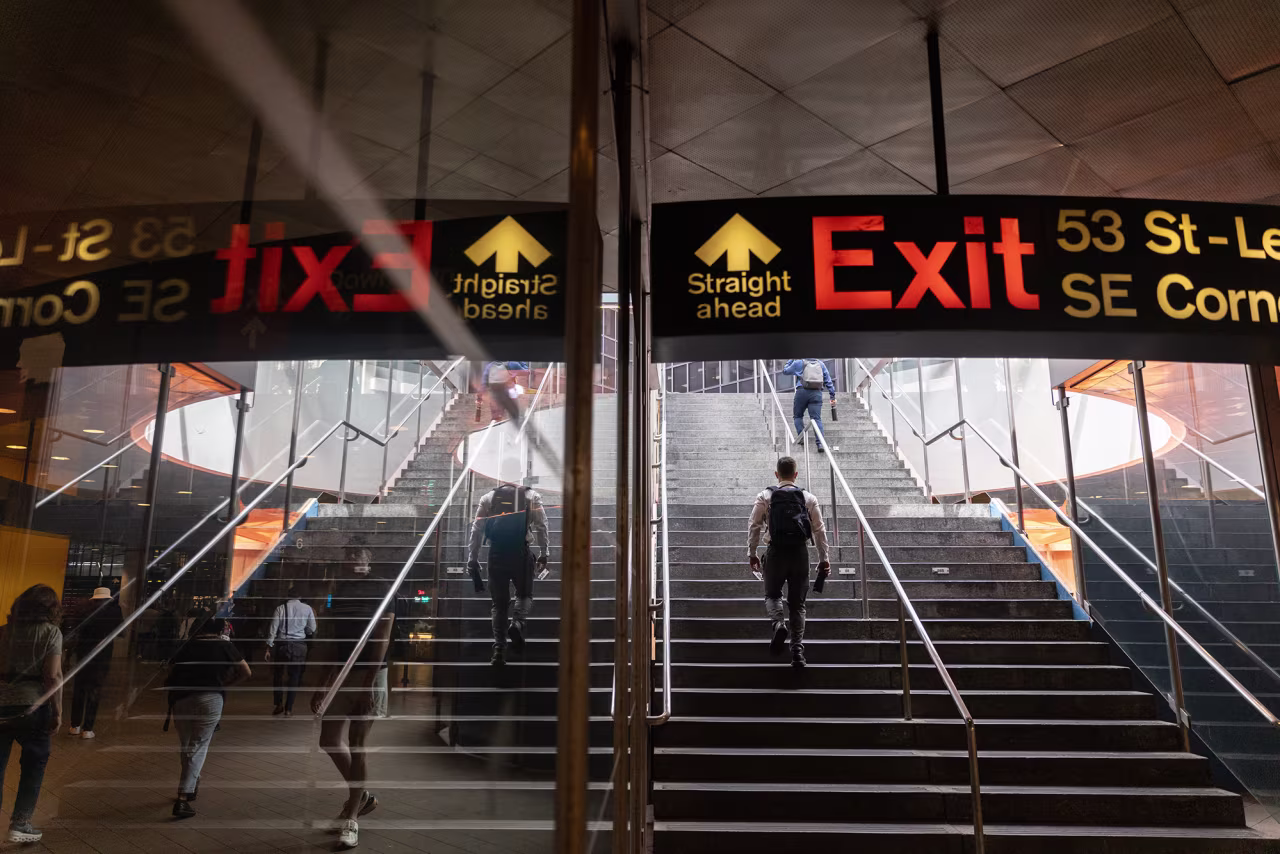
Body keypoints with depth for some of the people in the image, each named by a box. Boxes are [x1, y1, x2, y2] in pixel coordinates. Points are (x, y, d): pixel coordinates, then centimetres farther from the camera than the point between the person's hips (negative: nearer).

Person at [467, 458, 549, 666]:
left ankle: (499, 649, 1)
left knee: (499, 603, 9)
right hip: (521, 554, -1)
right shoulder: (531, 496, 4)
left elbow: (476, 530, 4)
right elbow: (541, 526, -3)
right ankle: (518, 623, -12)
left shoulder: (488, 498, 7)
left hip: (496, 555, 1)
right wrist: (543, 553, 2)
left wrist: (472, 559, 8)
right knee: (524, 595, 18)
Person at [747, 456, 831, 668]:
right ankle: (798, 650, 3)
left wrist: (751, 553, 8)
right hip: (800, 552, 1)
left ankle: (778, 623, -15)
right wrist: (824, 559, 9)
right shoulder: (808, 498, 6)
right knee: (797, 603, 10)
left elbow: (754, 526, -1)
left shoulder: (765, 497, 2)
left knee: (772, 594, 16)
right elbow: (819, 529, 4)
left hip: (776, 551, -1)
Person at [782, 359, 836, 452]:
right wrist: (833, 396, 20)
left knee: (798, 416, 16)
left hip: (802, 391, -2)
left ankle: (801, 437, 0)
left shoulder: (798, 362, 8)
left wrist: (792, 360, 32)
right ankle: (820, 443, -14)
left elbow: (785, 371, 21)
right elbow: (828, 381, 18)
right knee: (816, 418, -2)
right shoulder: (820, 364, 18)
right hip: (817, 393, 2)